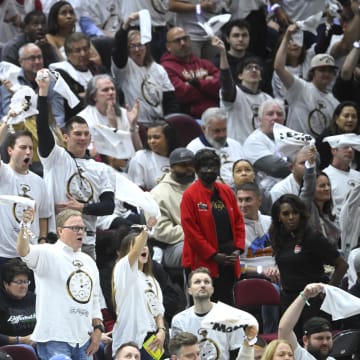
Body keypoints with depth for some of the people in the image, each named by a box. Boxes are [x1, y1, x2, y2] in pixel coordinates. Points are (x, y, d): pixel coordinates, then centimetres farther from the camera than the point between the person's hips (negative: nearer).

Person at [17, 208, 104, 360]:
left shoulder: (88, 261, 18)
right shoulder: (48, 254, -4)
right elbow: (24, 252, -26)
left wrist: (98, 329, 10)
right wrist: (24, 226, -44)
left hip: (84, 340, 7)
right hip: (55, 339, -7)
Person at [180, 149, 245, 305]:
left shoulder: (226, 192, 11)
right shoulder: (190, 195, -6)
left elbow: (238, 221, 14)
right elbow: (191, 230, -11)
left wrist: (238, 249, -1)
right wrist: (214, 255, -13)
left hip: (229, 261, 5)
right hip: (204, 262, -5)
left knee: (227, 303, 7)